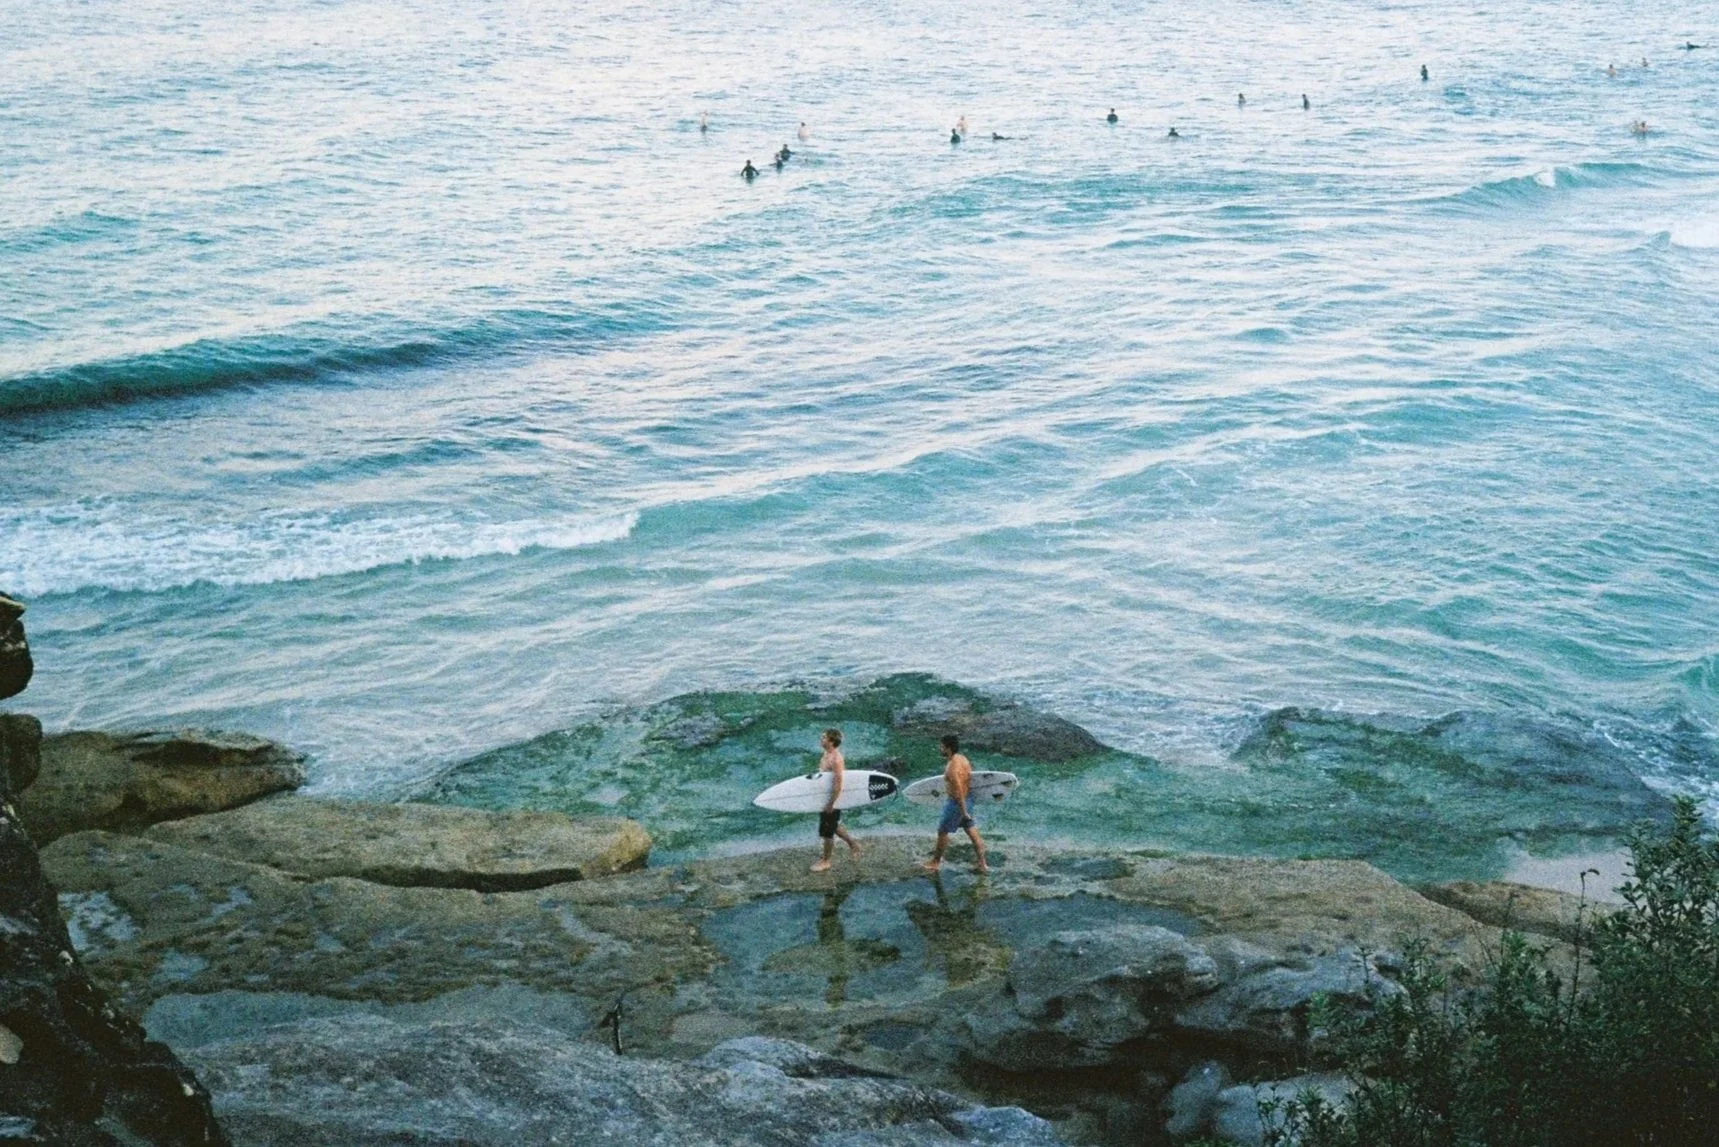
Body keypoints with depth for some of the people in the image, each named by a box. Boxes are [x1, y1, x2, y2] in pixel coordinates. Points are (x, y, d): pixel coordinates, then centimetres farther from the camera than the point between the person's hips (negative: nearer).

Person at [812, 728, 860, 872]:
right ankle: (852, 843, 41)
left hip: (832, 798, -10)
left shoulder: (835, 759, -27)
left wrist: (831, 803, -25)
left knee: (827, 831, 5)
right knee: (833, 826, 25)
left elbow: (838, 783, -28)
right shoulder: (827, 754, 3)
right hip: (825, 796, 10)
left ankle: (825, 861, 19)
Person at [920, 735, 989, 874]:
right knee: (971, 830, 14)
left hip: (957, 802, -9)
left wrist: (963, 811, -23)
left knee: (942, 831, 9)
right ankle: (982, 864, 16)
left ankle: (935, 862, 24)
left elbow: (958, 792, -27)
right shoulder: (962, 758, 1)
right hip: (967, 799, 9)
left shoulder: (953, 768, -28)